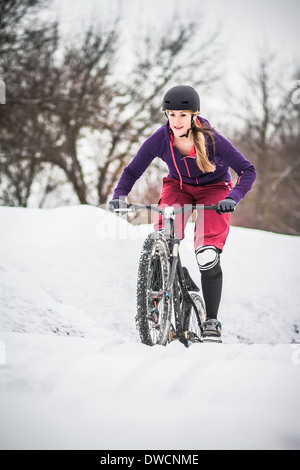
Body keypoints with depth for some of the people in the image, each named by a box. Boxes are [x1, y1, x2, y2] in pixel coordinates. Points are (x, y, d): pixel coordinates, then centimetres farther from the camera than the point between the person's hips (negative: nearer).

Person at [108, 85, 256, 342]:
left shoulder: (212, 140, -28)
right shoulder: (159, 140, -22)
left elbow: (247, 171, -24)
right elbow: (132, 171, -10)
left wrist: (232, 198, -40)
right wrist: (119, 195, -29)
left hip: (213, 189, -2)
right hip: (178, 187, 2)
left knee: (208, 257, -19)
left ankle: (211, 321, -2)